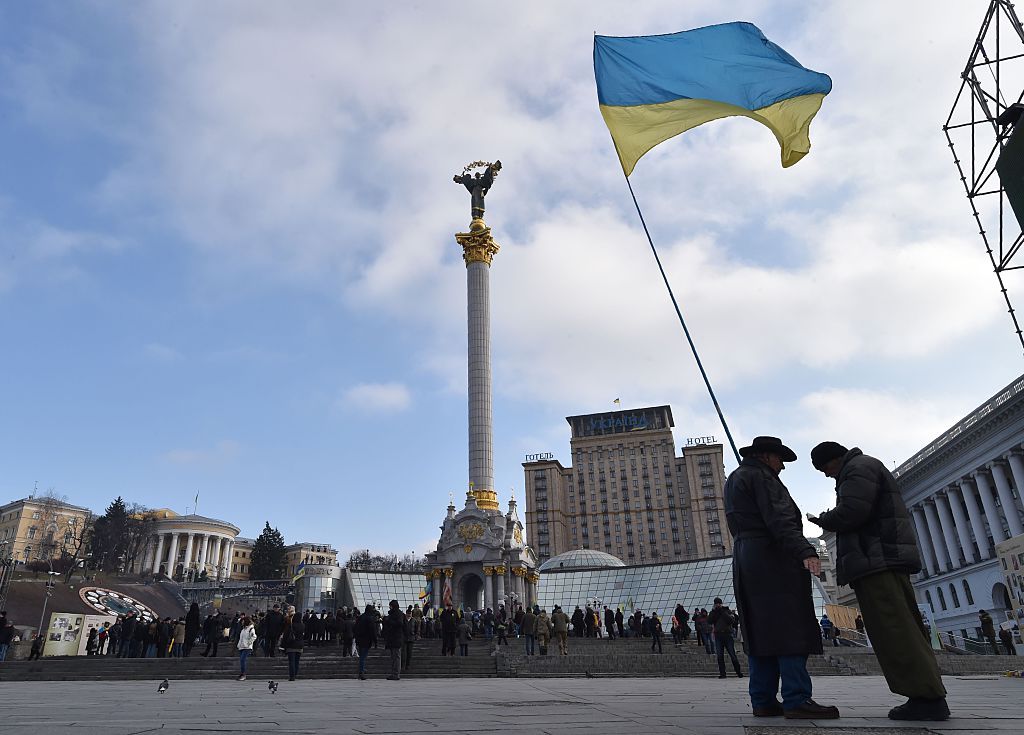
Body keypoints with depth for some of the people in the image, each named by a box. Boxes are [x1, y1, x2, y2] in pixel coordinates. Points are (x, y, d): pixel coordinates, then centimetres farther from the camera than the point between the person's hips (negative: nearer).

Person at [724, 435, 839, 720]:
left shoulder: (733, 479, 24)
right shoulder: (761, 476, -6)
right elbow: (778, 519, -19)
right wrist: (804, 550, -27)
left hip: (744, 557, 9)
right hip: (773, 556, -9)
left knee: (760, 631, 6)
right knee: (790, 627, -9)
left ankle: (762, 701, 6)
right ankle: (797, 700, -12)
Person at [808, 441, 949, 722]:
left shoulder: (859, 467, -5)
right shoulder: (865, 468, 28)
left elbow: (850, 512, -18)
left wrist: (822, 520, -1)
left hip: (876, 561, -11)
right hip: (886, 559, 11)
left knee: (893, 630, -12)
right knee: (904, 630, 8)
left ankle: (927, 697, -14)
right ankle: (930, 694, 7)